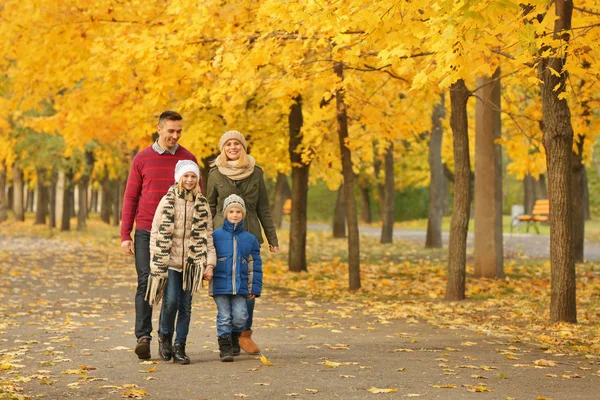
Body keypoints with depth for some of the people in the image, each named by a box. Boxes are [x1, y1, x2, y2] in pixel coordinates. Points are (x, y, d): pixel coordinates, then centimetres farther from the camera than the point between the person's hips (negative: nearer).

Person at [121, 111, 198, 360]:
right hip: (146, 232, -1)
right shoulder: (142, 159, 5)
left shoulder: (188, 159, 6)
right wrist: (125, 235, 1)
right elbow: (130, 198, 7)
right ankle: (143, 337, -10)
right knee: (145, 282, -7)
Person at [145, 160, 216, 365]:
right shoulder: (167, 201, -1)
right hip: (169, 261, -2)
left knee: (185, 306, 4)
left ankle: (179, 347, 12)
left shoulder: (202, 205, 7)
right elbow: (156, 233, -2)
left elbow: (207, 236, 9)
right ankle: (164, 336, 12)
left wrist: (209, 263, -1)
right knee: (171, 301, -13)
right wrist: (156, 264, -7)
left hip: (191, 263, 2)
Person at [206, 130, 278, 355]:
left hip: (250, 235, 1)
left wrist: (272, 238, 7)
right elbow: (209, 207, 7)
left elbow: (263, 208, 10)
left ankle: (245, 334, 8)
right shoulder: (216, 174, 3)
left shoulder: (256, 172, 6)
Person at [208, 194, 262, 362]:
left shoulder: (250, 239, 7)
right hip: (220, 284, -2)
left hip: (240, 286, 2)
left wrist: (255, 288, 6)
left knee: (240, 316, -4)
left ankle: (235, 338, 24)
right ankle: (225, 347, 10)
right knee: (224, 317, 0)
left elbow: (255, 265, 10)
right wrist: (206, 270, -12)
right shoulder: (216, 235, 0)